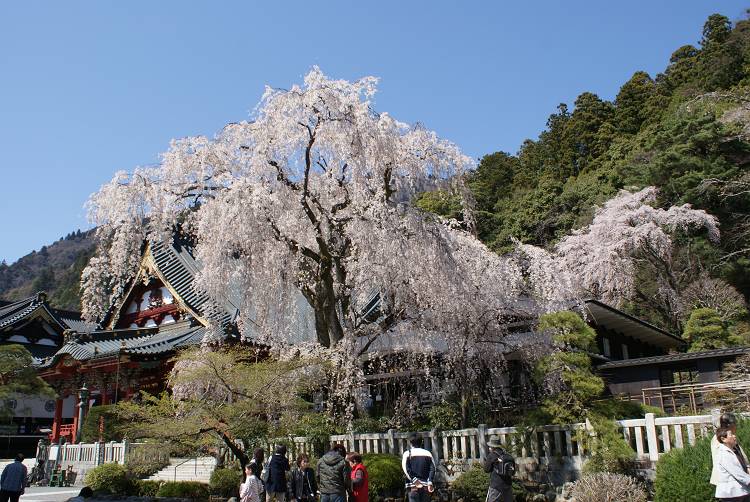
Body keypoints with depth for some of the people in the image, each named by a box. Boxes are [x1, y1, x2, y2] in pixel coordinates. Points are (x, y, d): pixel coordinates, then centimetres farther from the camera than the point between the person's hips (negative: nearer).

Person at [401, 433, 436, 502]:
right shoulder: (428, 453, 10)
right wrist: (430, 482, -9)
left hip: (414, 486, -3)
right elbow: (432, 468, -2)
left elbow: (406, 468, -13)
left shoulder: (407, 454, 2)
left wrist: (414, 480, -16)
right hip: (426, 486, 3)